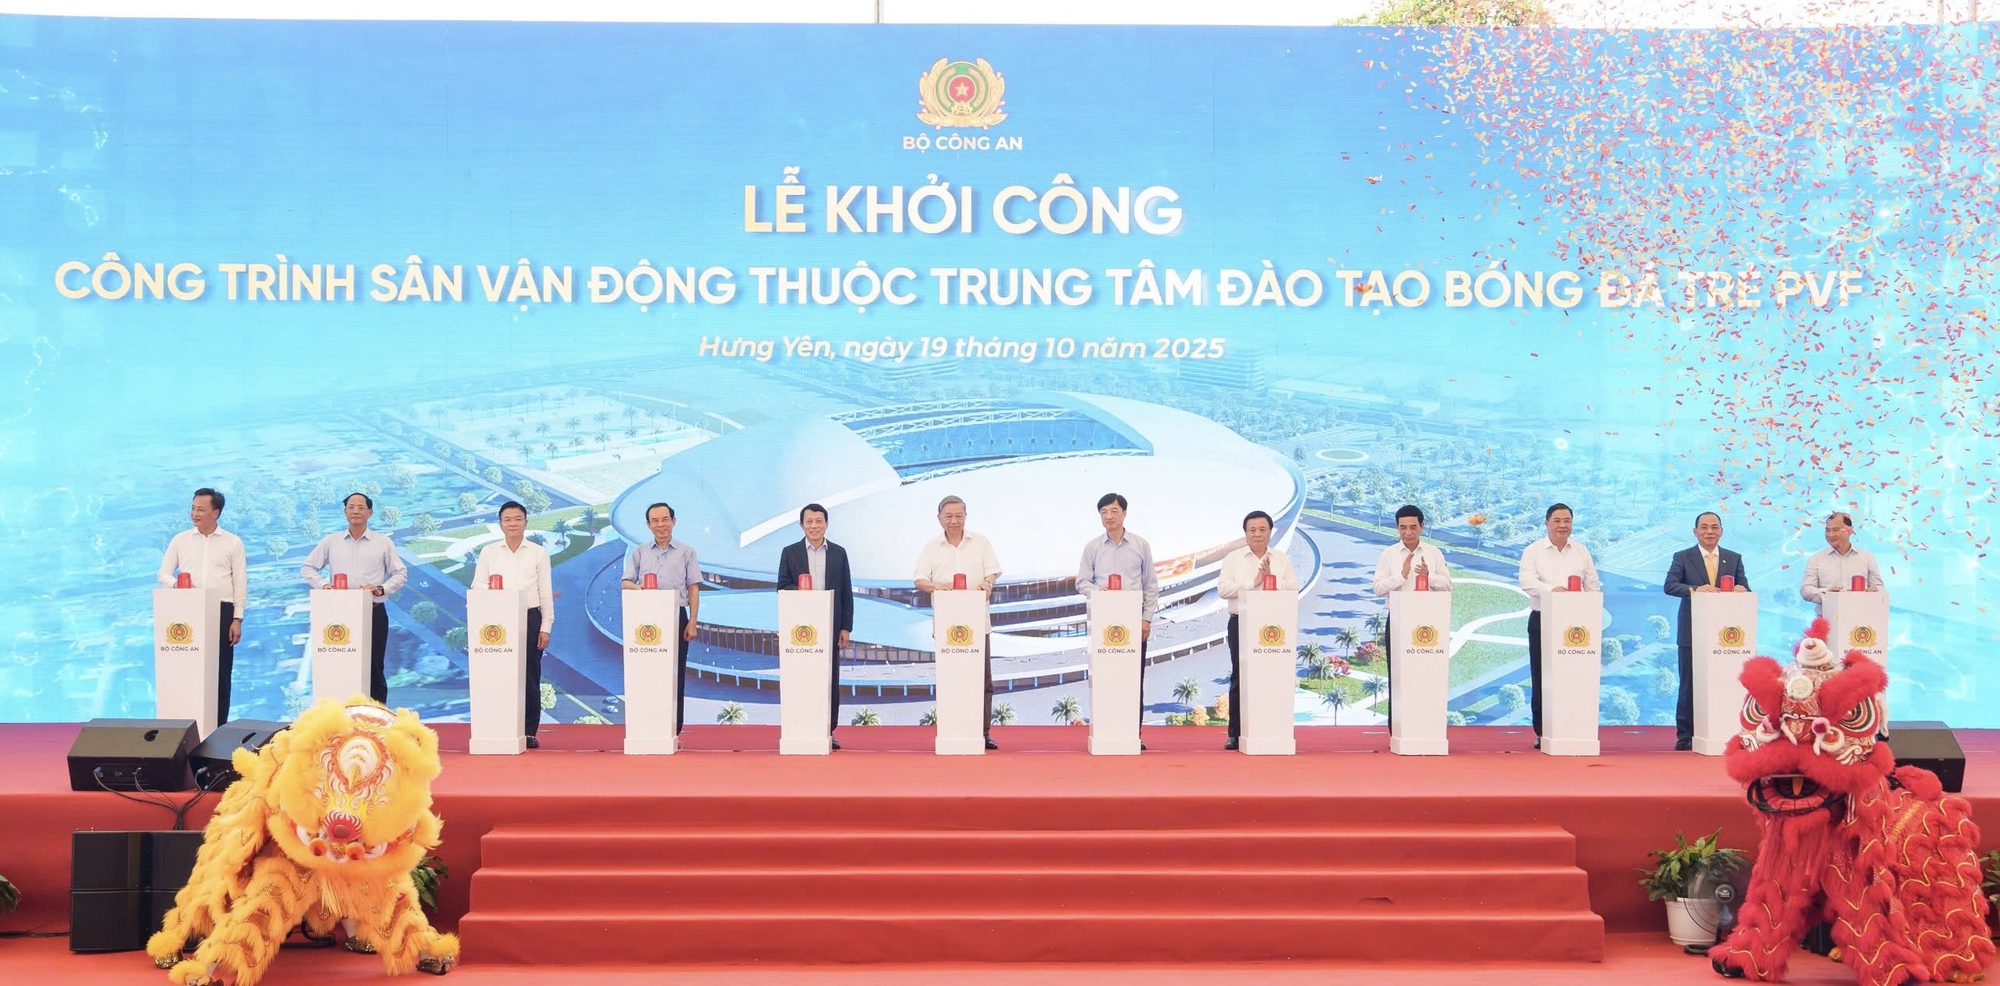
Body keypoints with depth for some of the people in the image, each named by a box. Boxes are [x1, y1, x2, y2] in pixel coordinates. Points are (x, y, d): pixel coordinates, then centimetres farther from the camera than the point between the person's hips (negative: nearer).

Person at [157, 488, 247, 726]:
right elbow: (163, 574, 10)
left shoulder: (233, 542, 6)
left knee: (220, 671, 0)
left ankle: (218, 728, 4)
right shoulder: (180, 540, 10)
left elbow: (240, 582, 4)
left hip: (222, 610, -1)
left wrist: (237, 619, -3)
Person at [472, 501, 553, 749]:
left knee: (530, 677, 0)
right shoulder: (488, 552, 10)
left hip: (529, 618, 0)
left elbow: (545, 591, 7)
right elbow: (477, 586, 4)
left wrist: (546, 627, 1)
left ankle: (529, 732, 6)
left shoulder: (538, 553, 9)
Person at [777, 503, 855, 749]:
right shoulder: (790, 552, 6)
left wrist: (846, 628, 2)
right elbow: (782, 587, 3)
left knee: (830, 678, 1)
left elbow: (846, 593, 8)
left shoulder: (838, 553, 9)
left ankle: (828, 731, 5)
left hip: (830, 625, 1)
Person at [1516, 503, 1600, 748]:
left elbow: (1593, 587, 11)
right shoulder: (1533, 551, 4)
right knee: (1541, 677, -1)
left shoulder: (1582, 552, 12)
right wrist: (1552, 589, -28)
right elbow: (1527, 582, -11)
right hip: (1542, 620, -1)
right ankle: (1542, 732, 6)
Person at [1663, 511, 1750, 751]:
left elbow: (1745, 588, 5)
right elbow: (1670, 585, -9)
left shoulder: (1734, 558, 12)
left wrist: (1741, 589, -19)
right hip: (1692, 632, -2)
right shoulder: (1682, 557, 4)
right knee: (1690, 685, 1)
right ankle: (1685, 735, 5)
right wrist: (1695, 590, -26)